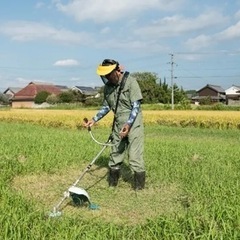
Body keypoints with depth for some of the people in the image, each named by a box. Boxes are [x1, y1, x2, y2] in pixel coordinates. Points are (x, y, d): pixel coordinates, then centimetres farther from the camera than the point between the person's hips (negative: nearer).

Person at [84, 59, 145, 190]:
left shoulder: (131, 82, -12)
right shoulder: (108, 87, 6)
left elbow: (136, 106, -15)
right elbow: (106, 106, 16)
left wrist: (128, 124, -25)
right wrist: (94, 119, 4)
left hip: (133, 125, -6)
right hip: (118, 126, 6)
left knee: (135, 157, -4)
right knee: (115, 154, 13)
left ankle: (139, 187, 10)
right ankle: (112, 184, 28)